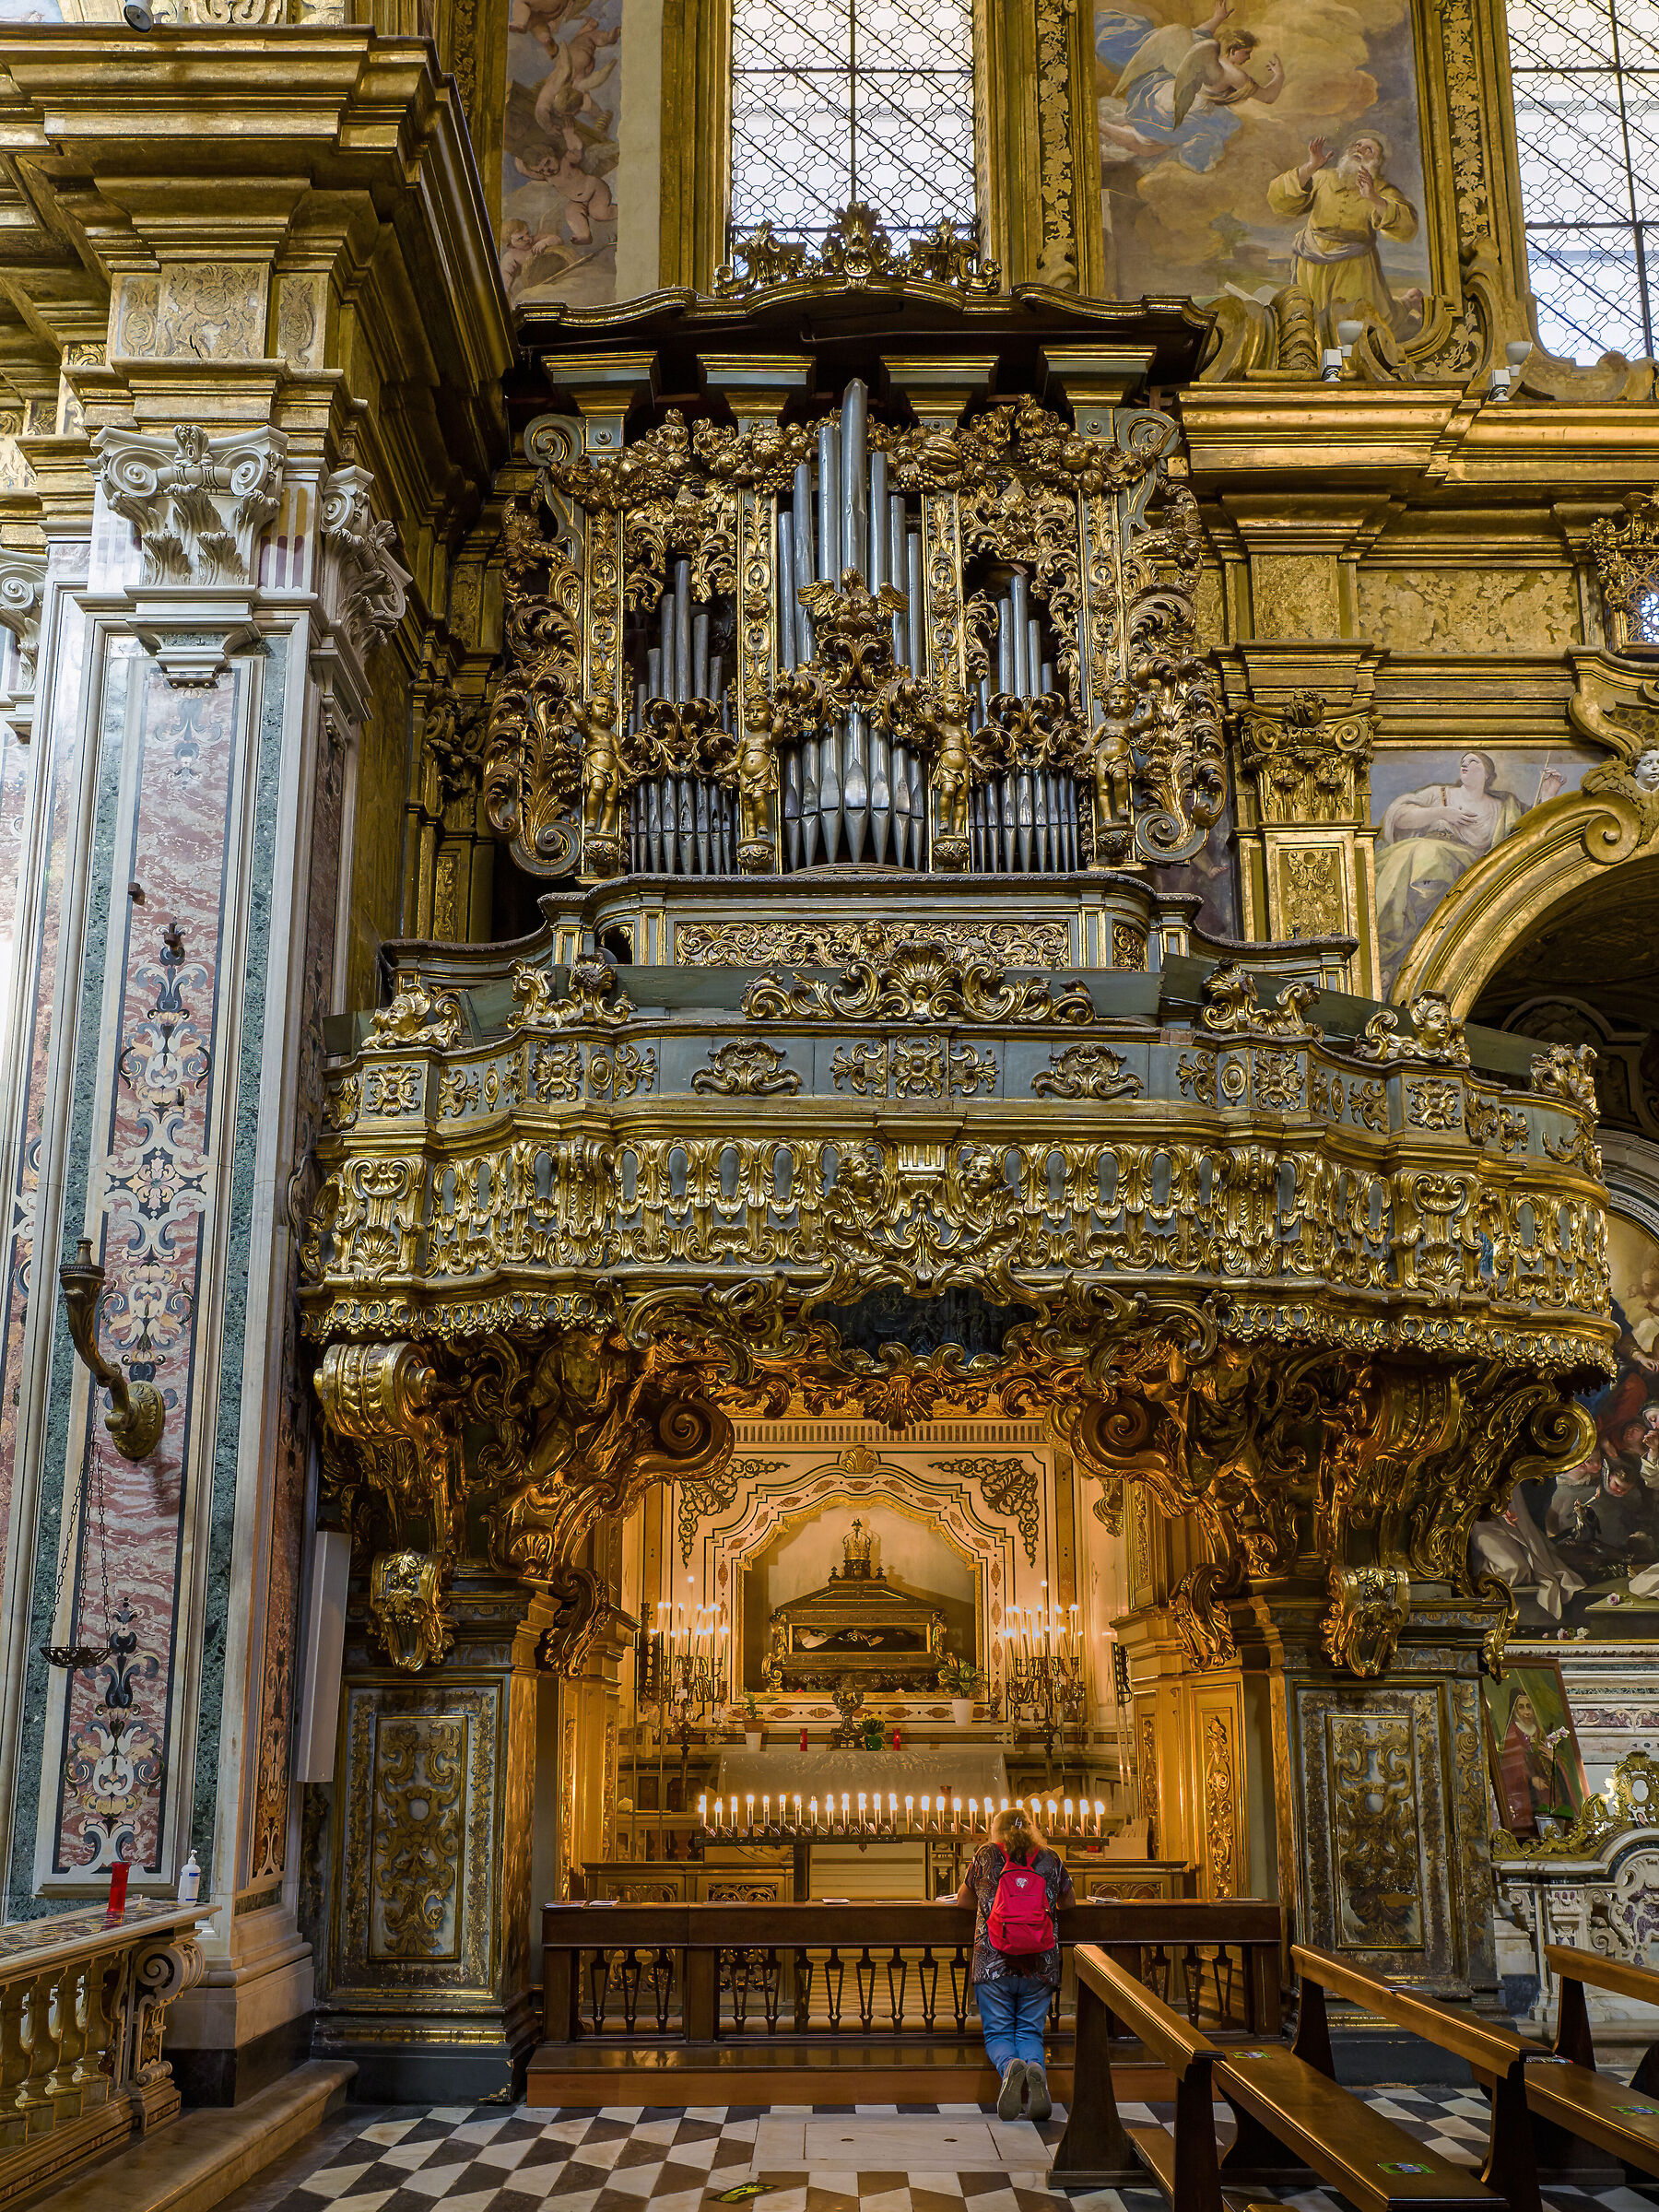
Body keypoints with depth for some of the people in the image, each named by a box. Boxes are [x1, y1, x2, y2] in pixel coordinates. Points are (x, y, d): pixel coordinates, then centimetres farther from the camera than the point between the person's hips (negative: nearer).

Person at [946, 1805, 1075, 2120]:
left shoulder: (987, 1855, 8)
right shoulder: (1050, 1859, 11)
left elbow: (962, 1899, 22)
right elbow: (1069, 1901, 28)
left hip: (993, 1963, -1)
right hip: (1040, 1964, 1)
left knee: (997, 2032, 8)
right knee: (1030, 2031, 10)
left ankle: (1009, 2066, -27)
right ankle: (1036, 2070, -25)